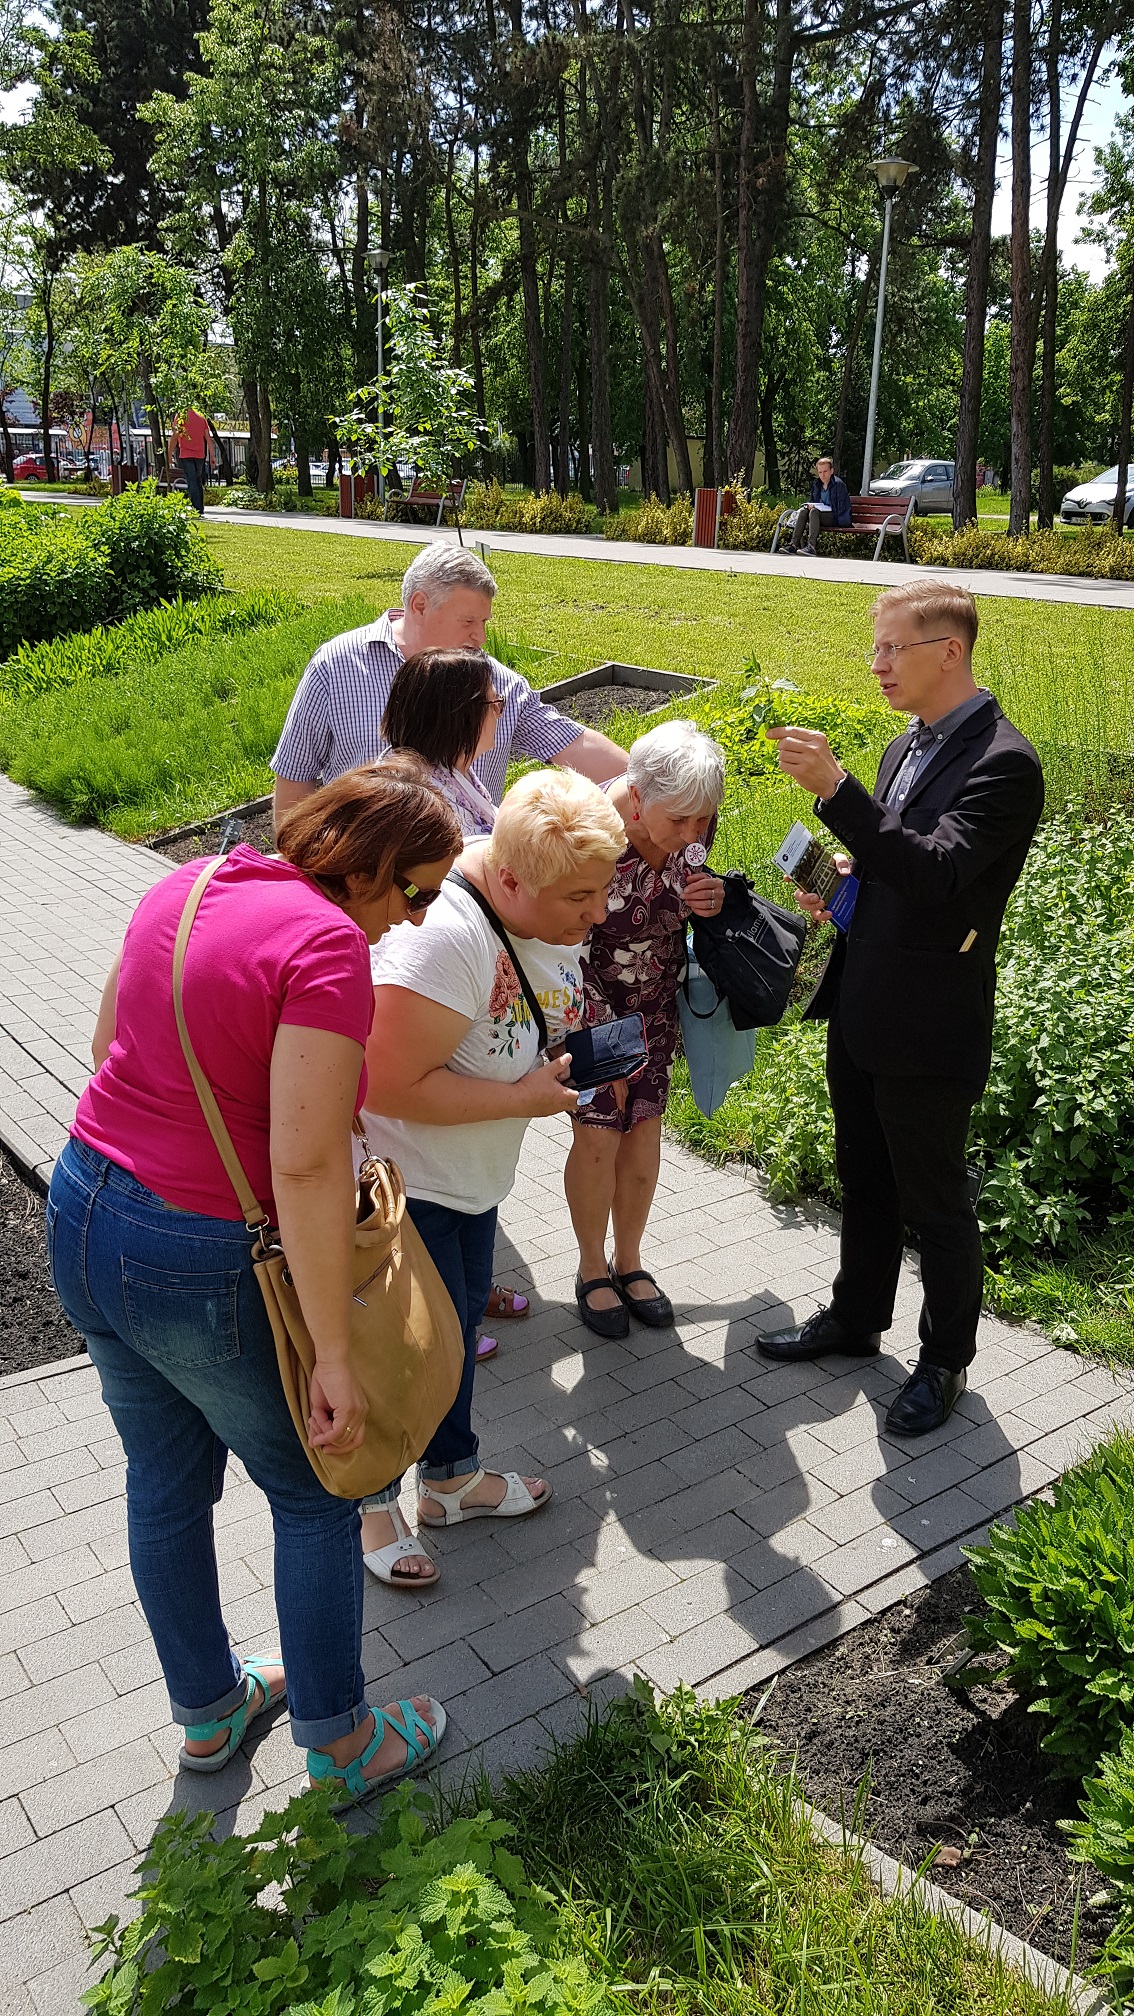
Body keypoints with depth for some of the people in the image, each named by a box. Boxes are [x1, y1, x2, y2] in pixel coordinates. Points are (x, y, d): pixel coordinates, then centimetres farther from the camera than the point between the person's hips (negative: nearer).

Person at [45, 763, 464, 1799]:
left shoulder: (188, 886, 3)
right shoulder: (328, 944, -23)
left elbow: (109, 1043, 13)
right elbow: (307, 1165, -27)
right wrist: (334, 1354, -22)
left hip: (83, 1212, 8)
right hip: (204, 1266, -8)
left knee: (167, 1481, 24)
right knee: (313, 1494, 15)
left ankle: (208, 1711, 47)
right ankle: (338, 1741, 34)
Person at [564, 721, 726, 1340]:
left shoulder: (695, 823, -16)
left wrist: (711, 900, -18)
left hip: (658, 1003, 5)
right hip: (587, 1006, -4)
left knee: (644, 1127, 10)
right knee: (597, 1134, -1)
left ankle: (629, 1259, 31)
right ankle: (592, 1268, 23)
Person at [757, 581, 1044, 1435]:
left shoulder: (1001, 763, -18)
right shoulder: (906, 747, 10)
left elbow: (935, 872, -31)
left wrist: (835, 788, -34)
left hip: (930, 1026, -8)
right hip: (860, 1010, 8)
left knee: (935, 1202, 8)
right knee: (864, 1180, 23)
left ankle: (945, 1362, 28)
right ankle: (855, 1318, 42)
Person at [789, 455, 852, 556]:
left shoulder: (838, 484, -8)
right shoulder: (816, 484, 12)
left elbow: (841, 509, -13)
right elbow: (811, 500, 23)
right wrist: (809, 505, -4)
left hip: (836, 518, -7)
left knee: (814, 511, -30)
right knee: (803, 510, -17)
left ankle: (812, 547, -43)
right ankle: (794, 544, -27)